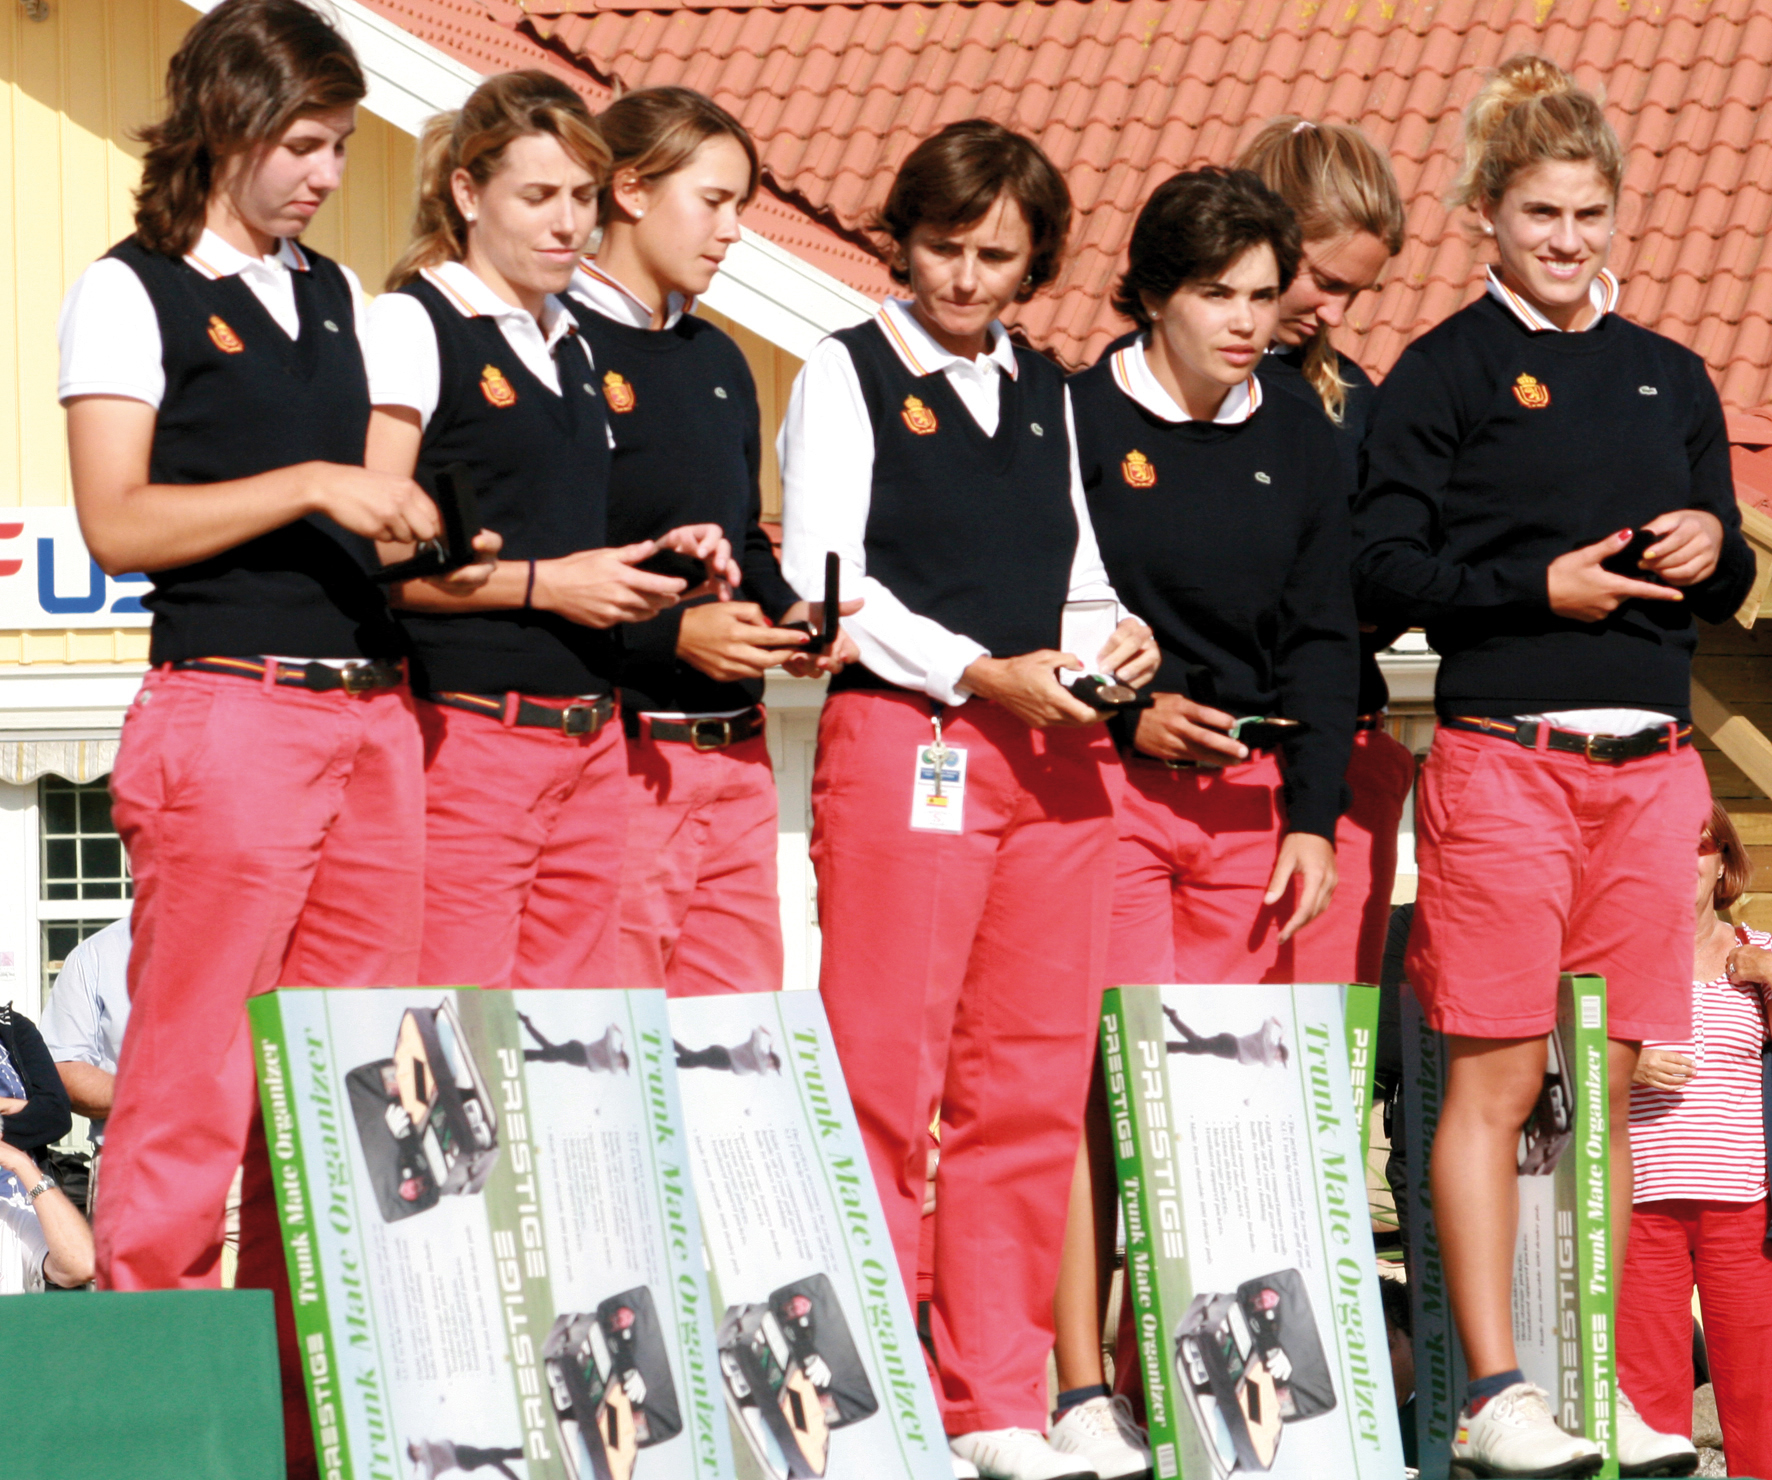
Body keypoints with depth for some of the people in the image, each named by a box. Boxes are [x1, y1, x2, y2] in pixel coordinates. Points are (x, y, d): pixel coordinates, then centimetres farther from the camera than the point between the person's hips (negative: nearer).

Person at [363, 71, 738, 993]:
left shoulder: (572, 345, 19)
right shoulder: (412, 325, -5)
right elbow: (374, 554, -14)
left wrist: (653, 563, 8)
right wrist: (543, 583, -16)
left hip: (589, 739, 8)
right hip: (467, 733, -8)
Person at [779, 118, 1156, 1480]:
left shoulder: (1046, 392, 18)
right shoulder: (847, 375, 2)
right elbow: (826, 584, -6)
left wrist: (1117, 642, 2)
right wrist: (980, 675, -14)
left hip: (1055, 752, 6)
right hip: (900, 741, -6)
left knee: (1035, 1086, 3)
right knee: (884, 1080, -8)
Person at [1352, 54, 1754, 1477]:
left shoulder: (1671, 380, 16)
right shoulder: (1448, 372, 1)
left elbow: (1723, 587, 21)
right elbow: (1385, 569, -5)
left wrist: (1712, 548, -1)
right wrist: (1536, 588, -14)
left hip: (1650, 762, 5)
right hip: (1504, 757, -5)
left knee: (1609, 1086, 6)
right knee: (1495, 1080, -6)